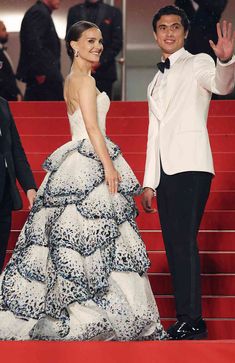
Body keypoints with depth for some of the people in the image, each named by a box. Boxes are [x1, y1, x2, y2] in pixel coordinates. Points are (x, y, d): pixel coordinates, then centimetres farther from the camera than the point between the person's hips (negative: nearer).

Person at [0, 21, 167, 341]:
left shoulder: (72, 80, 19)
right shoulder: (85, 80, -10)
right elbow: (92, 127, -16)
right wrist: (109, 165, -18)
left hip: (76, 160, 10)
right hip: (91, 164, -10)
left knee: (70, 237, 9)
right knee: (95, 241, -8)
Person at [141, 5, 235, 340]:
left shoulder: (197, 63, 3)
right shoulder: (157, 83, 25)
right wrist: (149, 183, 17)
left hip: (190, 167, -8)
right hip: (165, 172, 8)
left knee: (184, 242, -15)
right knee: (174, 246, 7)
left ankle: (193, 321, -14)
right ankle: (183, 319, 11)